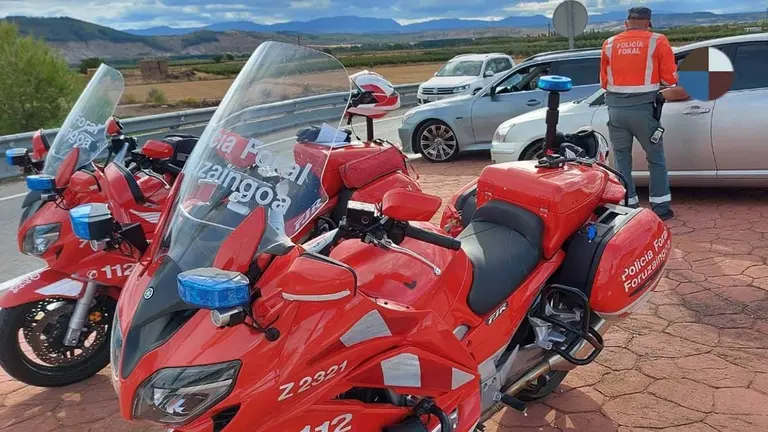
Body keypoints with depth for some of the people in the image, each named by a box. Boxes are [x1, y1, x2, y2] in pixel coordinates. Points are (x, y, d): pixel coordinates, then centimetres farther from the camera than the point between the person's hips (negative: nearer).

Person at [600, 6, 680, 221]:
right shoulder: (657, 41, 1)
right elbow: (670, 78, 2)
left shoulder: (609, 44, 9)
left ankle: (627, 207, 16)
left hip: (616, 108, 2)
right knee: (656, 158, 12)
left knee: (622, 160, 13)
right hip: (644, 107, -2)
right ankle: (661, 207, 14)